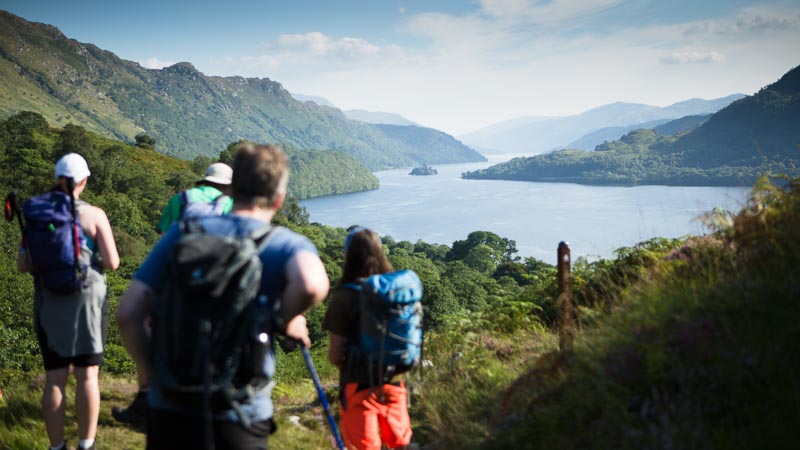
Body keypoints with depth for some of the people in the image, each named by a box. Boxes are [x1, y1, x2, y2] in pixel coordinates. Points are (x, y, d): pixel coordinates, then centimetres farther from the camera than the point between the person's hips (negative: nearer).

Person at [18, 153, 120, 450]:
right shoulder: (94, 215, -6)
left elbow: (23, 265, 1)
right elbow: (112, 263, -8)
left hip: (49, 302, 2)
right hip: (87, 299, -2)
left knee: (55, 376, 7)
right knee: (87, 374, 6)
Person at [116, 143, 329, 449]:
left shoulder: (183, 233, 1)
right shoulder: (288, 245, -6)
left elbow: (128, 314, -4)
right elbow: (312, 285, -30)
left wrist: (154, 375, 5)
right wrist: (286, 321, -10)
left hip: (169, 409, 3)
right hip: (238, 418, -2)